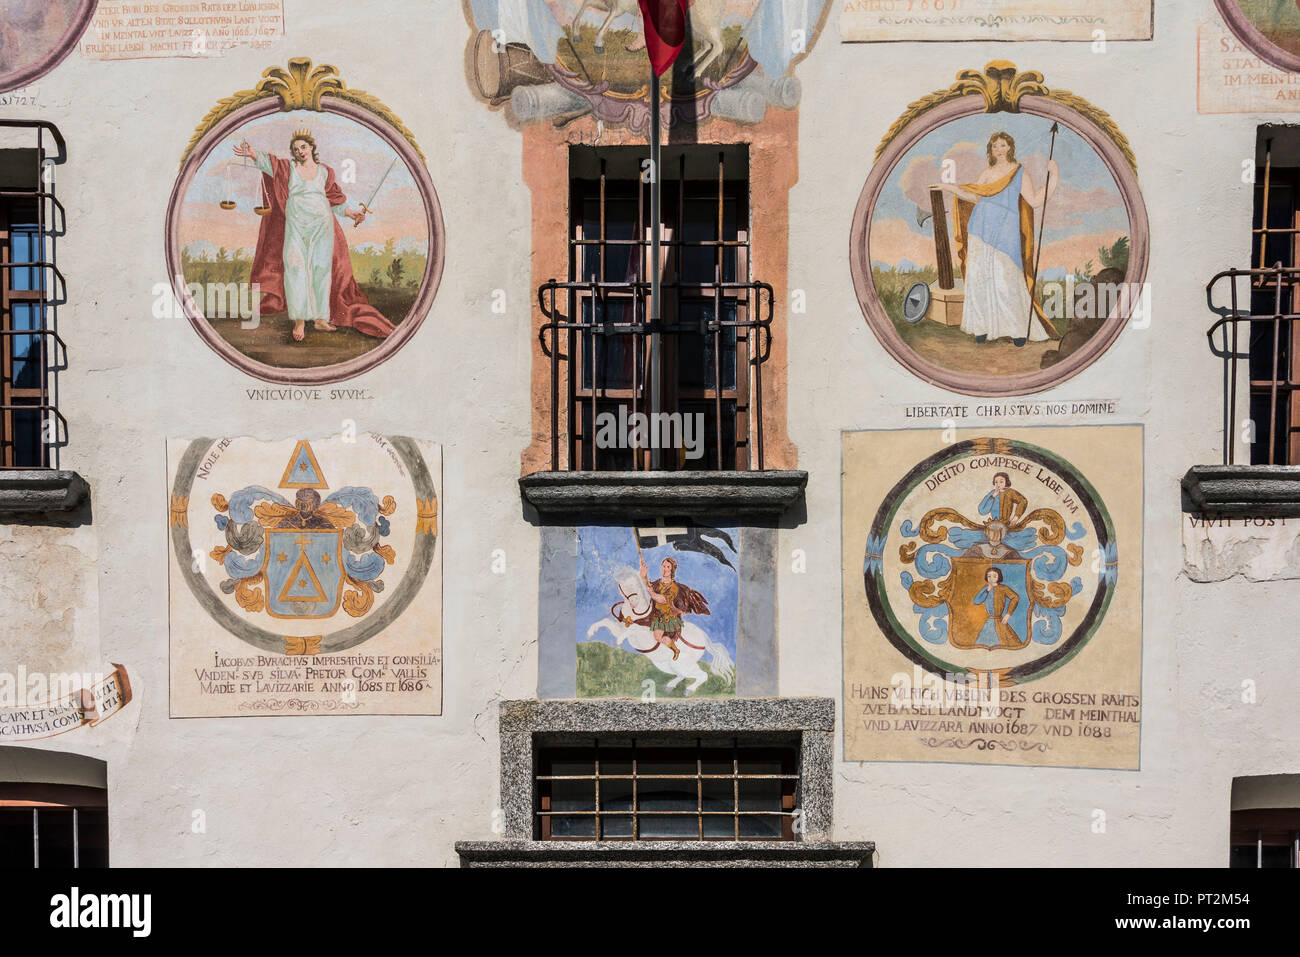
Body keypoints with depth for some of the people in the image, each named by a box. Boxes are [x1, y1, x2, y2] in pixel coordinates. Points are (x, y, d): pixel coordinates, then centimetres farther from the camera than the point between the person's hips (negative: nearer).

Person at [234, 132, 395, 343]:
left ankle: (320, 318, 8)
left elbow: (335, 200, 19)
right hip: (296, 226, -2)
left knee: (321, 268, 2)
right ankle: (299, 320, -15)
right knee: (296, 266, -13)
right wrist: (252, 154, -28)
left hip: (322, 225, 2)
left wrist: (351, 213, 11)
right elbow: (268, 162, -9)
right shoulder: (289, 168, 7)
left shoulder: (325, 172, 12)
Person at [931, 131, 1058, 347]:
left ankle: (1019, 329, 0)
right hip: (981, 231, 4)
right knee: (979, 277, -2)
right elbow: (976, 197, 8)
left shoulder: (1019, 173, 6)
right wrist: (953, 188, -2)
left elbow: (1035, 201, -1)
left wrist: (1053, 177, -7)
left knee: (1006, 280, -10)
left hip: (1005, 233, -4)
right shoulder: (987, 174, 18)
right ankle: (984, 326, 6)